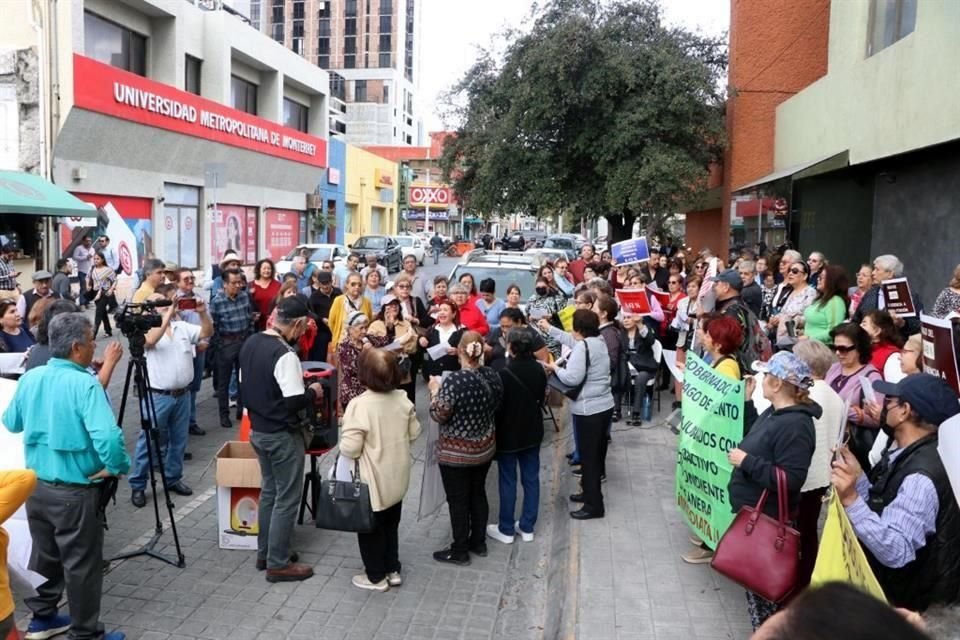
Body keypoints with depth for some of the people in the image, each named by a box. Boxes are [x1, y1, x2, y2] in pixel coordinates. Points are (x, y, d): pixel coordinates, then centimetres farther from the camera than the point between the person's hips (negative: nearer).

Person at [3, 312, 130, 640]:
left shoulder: (29, 378, 1)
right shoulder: (84, 384, -22)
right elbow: (108, 437, -33)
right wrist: (118, 467, -16)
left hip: (35, 485, 7)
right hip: (75, 491, -7)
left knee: (43, 554, 23)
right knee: (81, 564, 6)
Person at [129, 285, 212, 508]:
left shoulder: (183, 326, 7)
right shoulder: (149, 326, -8)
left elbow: (207, 333, 0)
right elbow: (150, 340, -29)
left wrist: (202, 313, -16)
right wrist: (167, 315, -31)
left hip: (182, 394, 5)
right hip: (158, 396, -5)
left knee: (179, 440, 15)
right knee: (149, 441, 2)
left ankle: (173, 479, 29)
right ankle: (137, 485, 13)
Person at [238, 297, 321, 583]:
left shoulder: (250, 343, 2)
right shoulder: (285, 355, -26)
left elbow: (243, 386, 12)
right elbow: (294, 403, -27)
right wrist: (313, 392, -9)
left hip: (257, 430, 9)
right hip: (282, 435, -9)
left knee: (269, 490, 20)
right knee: (286, 498, 3)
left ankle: (265, 553, 31)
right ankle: (278, 564, 12)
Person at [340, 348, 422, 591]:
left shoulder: (360, 404, -26)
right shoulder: (403, 399, -7)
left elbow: (350, 448, -24)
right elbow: (414, 433, 5)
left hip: (373, 482, -6)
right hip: (397, 478, 6)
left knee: (371, 528, 14)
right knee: (390, 526, 23)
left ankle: (376, 577, 27)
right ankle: (392, 570, 35)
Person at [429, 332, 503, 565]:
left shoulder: (454, 380, -26)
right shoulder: (493, 375, -5)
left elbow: (439, 415, -18)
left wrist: (435, 391, -5)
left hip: (456, 452, -6)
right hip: (485, 447, 6)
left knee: (458, 500, 8)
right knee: (478, 494, 20)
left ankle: (460, 551, 20)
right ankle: (479, 543, 34)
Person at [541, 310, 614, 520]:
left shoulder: (582, 347, -20)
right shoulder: (598, 341, 8)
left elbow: (572, 378, -25)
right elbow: (571, 340, 23)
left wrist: (555, 368, -8)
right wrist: (549, 329, 30)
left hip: (589, 410, -9)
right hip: (604, 406, 9)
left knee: (588, 456, 0)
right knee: (596, 453, 20)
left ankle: (594, 505, 7)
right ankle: (590, 492, 34)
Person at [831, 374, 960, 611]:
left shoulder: (921, 477, -27)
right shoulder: (905, 454, 2)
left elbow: (896, 553, -33)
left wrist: (851, 500, -40)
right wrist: (858, 477, -1)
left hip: (896, 599, -8)